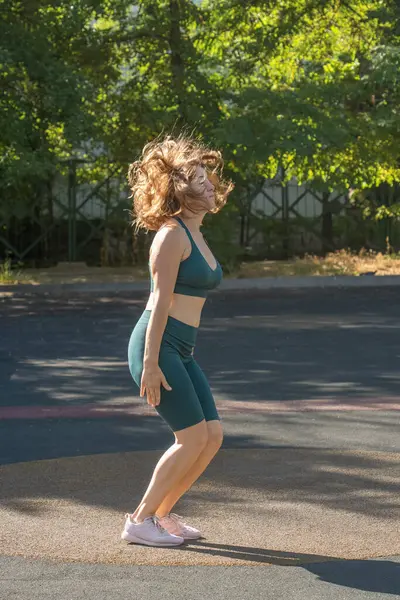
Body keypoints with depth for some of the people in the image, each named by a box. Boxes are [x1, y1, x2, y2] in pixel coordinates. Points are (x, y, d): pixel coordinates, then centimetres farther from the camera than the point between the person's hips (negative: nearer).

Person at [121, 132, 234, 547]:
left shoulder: (195, 235, 17)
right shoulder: (172, 235, -11)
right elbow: (161, 301, -16)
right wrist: (151, 364, -20)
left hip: (181, 350, 9)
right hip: (156, 344, -9)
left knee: (212, 435, 2)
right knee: (193, 437, -11)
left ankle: (161, 513, 13)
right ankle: (140, 521, -2)